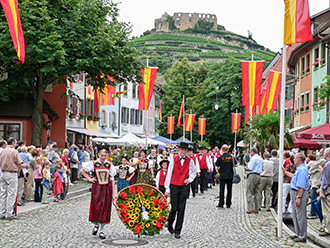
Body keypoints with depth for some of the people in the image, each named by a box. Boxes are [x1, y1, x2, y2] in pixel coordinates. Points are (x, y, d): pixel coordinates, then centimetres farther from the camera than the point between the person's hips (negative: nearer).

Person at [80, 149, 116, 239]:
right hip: (97, 188, -1)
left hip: (107, 189, 1)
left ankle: (102, 231, 10)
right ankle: (96, 225, 26)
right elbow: (82, 170, 14)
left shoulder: (110, 165, 4)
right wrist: (89, 178, 3)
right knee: (96, 208, -2)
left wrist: (113, 193, 1)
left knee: (105, 209, 1)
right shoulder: (93, 164, 2)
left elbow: (112, 180, 4)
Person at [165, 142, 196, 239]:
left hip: (184, 187, 2)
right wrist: (167, 189, -5)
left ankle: (177, 231, 6)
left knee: (181, 210, -1)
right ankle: (169, 223, 27)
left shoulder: (189, 161, 4)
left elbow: (194, 172, 22)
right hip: (174, 186, -2)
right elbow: (169, 174, -2)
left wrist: (190, 179, 4)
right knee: (174, 208, -2)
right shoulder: (173, 160, -2)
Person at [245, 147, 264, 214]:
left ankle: (251, 208, -12)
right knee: (256, 193, 11)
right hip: (258, 175, 9)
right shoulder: (261, 159, 16)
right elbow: (262, 169, 20)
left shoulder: (253, 158, -12)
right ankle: (256, 209, 11)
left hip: (252, 176, -9)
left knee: (249, 193, -6)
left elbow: (250, 168, -15)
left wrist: (246, 168, 3)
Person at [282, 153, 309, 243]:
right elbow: (293, 176, 31)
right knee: (295, 215, 18)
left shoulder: (302, 170, -20)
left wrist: (298, 198, -26)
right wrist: (285, 171, 38)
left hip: (300, 194, -11)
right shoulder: (299, 169, 12)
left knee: (301, 216, -4)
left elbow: (301, 186, -24)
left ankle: (302, 236, 2)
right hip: (294, 193, 11)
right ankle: (298, 234, 28)